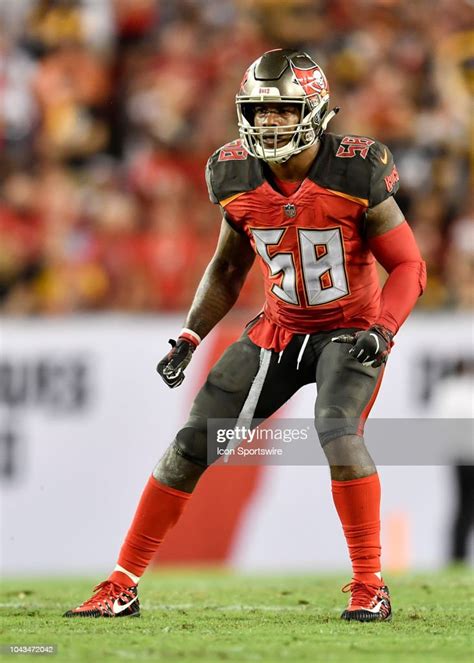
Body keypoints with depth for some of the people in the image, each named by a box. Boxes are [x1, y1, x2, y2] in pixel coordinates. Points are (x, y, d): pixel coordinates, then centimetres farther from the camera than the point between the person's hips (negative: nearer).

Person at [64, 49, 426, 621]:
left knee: (337, 430, -32)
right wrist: (189, 338, 1)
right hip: (279, 331, 5)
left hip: (350, 332, -5)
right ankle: (123, 585, 11)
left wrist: (381, 331, -28)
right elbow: (227, 268, 11)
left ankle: (370, 589, -18)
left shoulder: (355, 176, -20)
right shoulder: (239, 180, -6)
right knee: (193, 441, 0)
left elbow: (408, 266, -12)